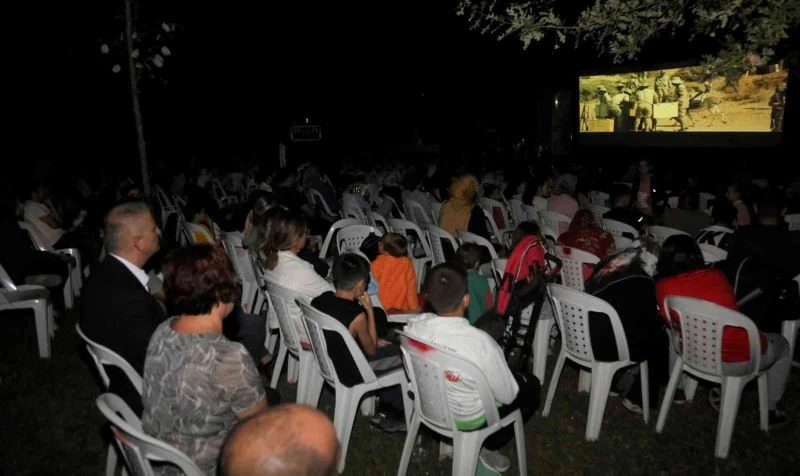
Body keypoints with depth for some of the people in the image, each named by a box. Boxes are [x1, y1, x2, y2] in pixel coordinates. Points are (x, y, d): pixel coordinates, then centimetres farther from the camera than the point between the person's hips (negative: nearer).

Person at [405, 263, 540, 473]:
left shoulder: (413, 326, -23)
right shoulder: (481, 342, -36)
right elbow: (507, 395, -19)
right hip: (469, 418, -5)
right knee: (531, 385, 18)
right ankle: (486, 447, 16)